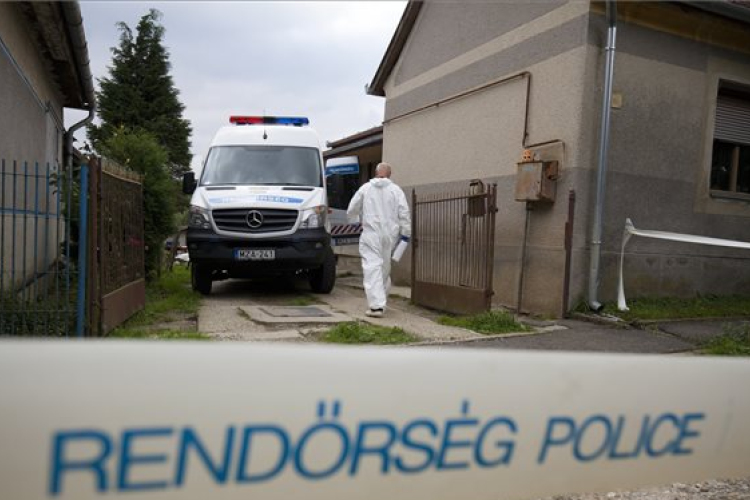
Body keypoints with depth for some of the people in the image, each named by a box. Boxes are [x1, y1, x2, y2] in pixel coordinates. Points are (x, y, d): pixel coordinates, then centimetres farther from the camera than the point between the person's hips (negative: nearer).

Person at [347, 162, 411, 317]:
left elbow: (351, 211, 9)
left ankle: (377, 305, -17)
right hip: (390, 235, 2)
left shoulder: (365, 188, 3)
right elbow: (404, 213, -4)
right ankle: (381, 301, 27)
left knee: (373, 267, -7)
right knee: (385, 268, 16)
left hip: (371, 234, -2)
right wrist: (405, 233, 2)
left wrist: (358, 217, 30)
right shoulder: (396, 190, 3)